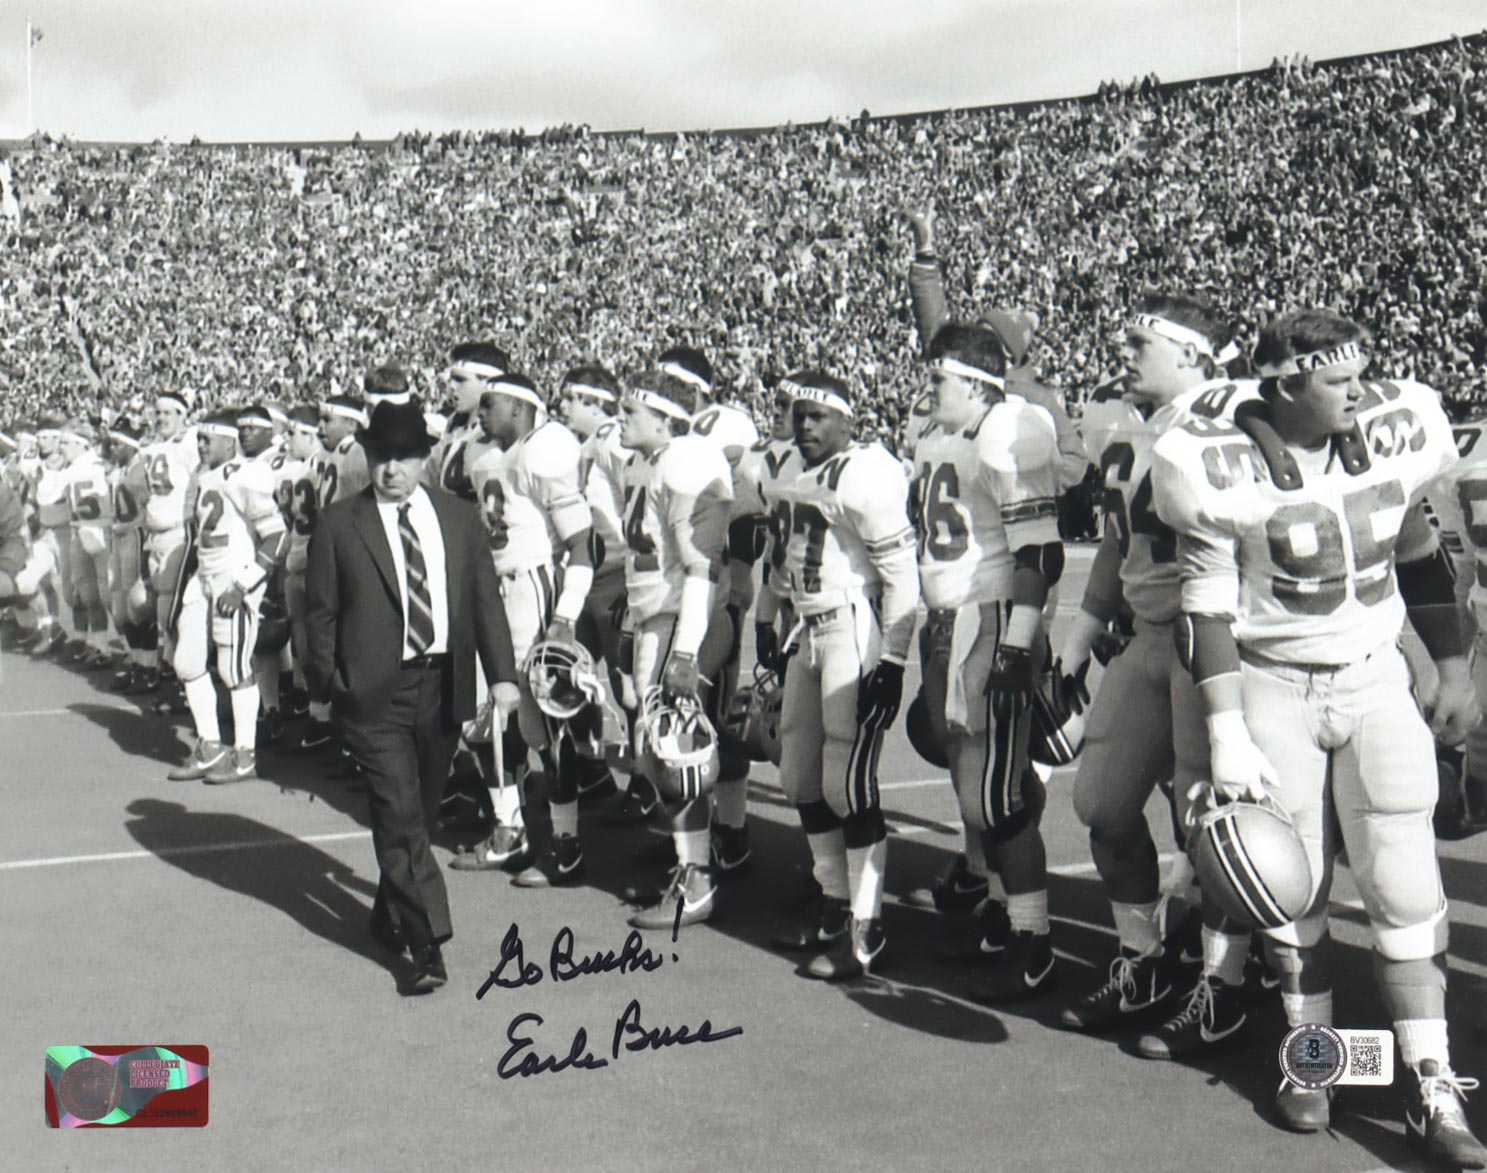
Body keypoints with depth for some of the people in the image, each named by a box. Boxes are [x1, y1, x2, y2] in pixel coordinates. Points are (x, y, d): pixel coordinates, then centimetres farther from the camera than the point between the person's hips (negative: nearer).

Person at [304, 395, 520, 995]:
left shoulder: (460, 519, 8)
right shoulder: (338, 525, 0)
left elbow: (486, 600, 7)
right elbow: (320, 611, 2)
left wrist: (502, 674, -2)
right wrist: (325, 686, -3)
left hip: (443, 687, 3)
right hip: (375, 693, -3)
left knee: (419, 812, 15)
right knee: (400, 817, -8)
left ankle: (392, 911, 37)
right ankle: (427, 945, -5)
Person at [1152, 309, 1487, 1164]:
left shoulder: (1391, 435, -2)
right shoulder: (1227, 470, -14)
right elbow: (1209, 608, -10)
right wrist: (1227, 737, -13)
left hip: (1376, 683, 3)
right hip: (1275, 690, -2)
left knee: (1405, 887, -1)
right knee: (1295, 894, 7)